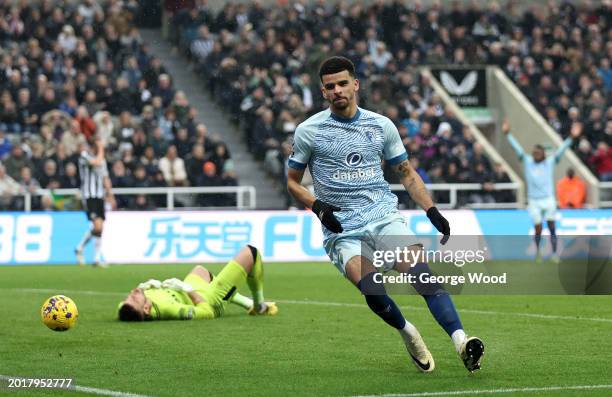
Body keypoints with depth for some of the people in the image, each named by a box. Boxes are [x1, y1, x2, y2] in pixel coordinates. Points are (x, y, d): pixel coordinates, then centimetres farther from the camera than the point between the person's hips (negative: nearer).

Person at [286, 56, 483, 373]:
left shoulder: (381, 126, 10)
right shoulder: (308, 131, 4)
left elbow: (406, 173, 19)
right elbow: (293, 182, 13)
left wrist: (432, 212, 6)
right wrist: (318, 208, -6)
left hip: (383, 216, 2)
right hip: (341, 230, -2)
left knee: (423, 273, -24)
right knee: (373, 291, -26)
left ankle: (461, 340, -33)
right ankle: (408, 334, 0)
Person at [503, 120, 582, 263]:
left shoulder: (550, 162, 4)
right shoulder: (527, 161, 6)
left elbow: (561, 150, -4)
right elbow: (517, 148, 4)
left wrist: (571, 137, -16)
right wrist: (507, 134, -2)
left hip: (548, 199, -1)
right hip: (534, 201, 1)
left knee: (551, 227, -4)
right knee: (538, 229, 2)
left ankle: (554, 253, 0)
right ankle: (537, 251, 23)